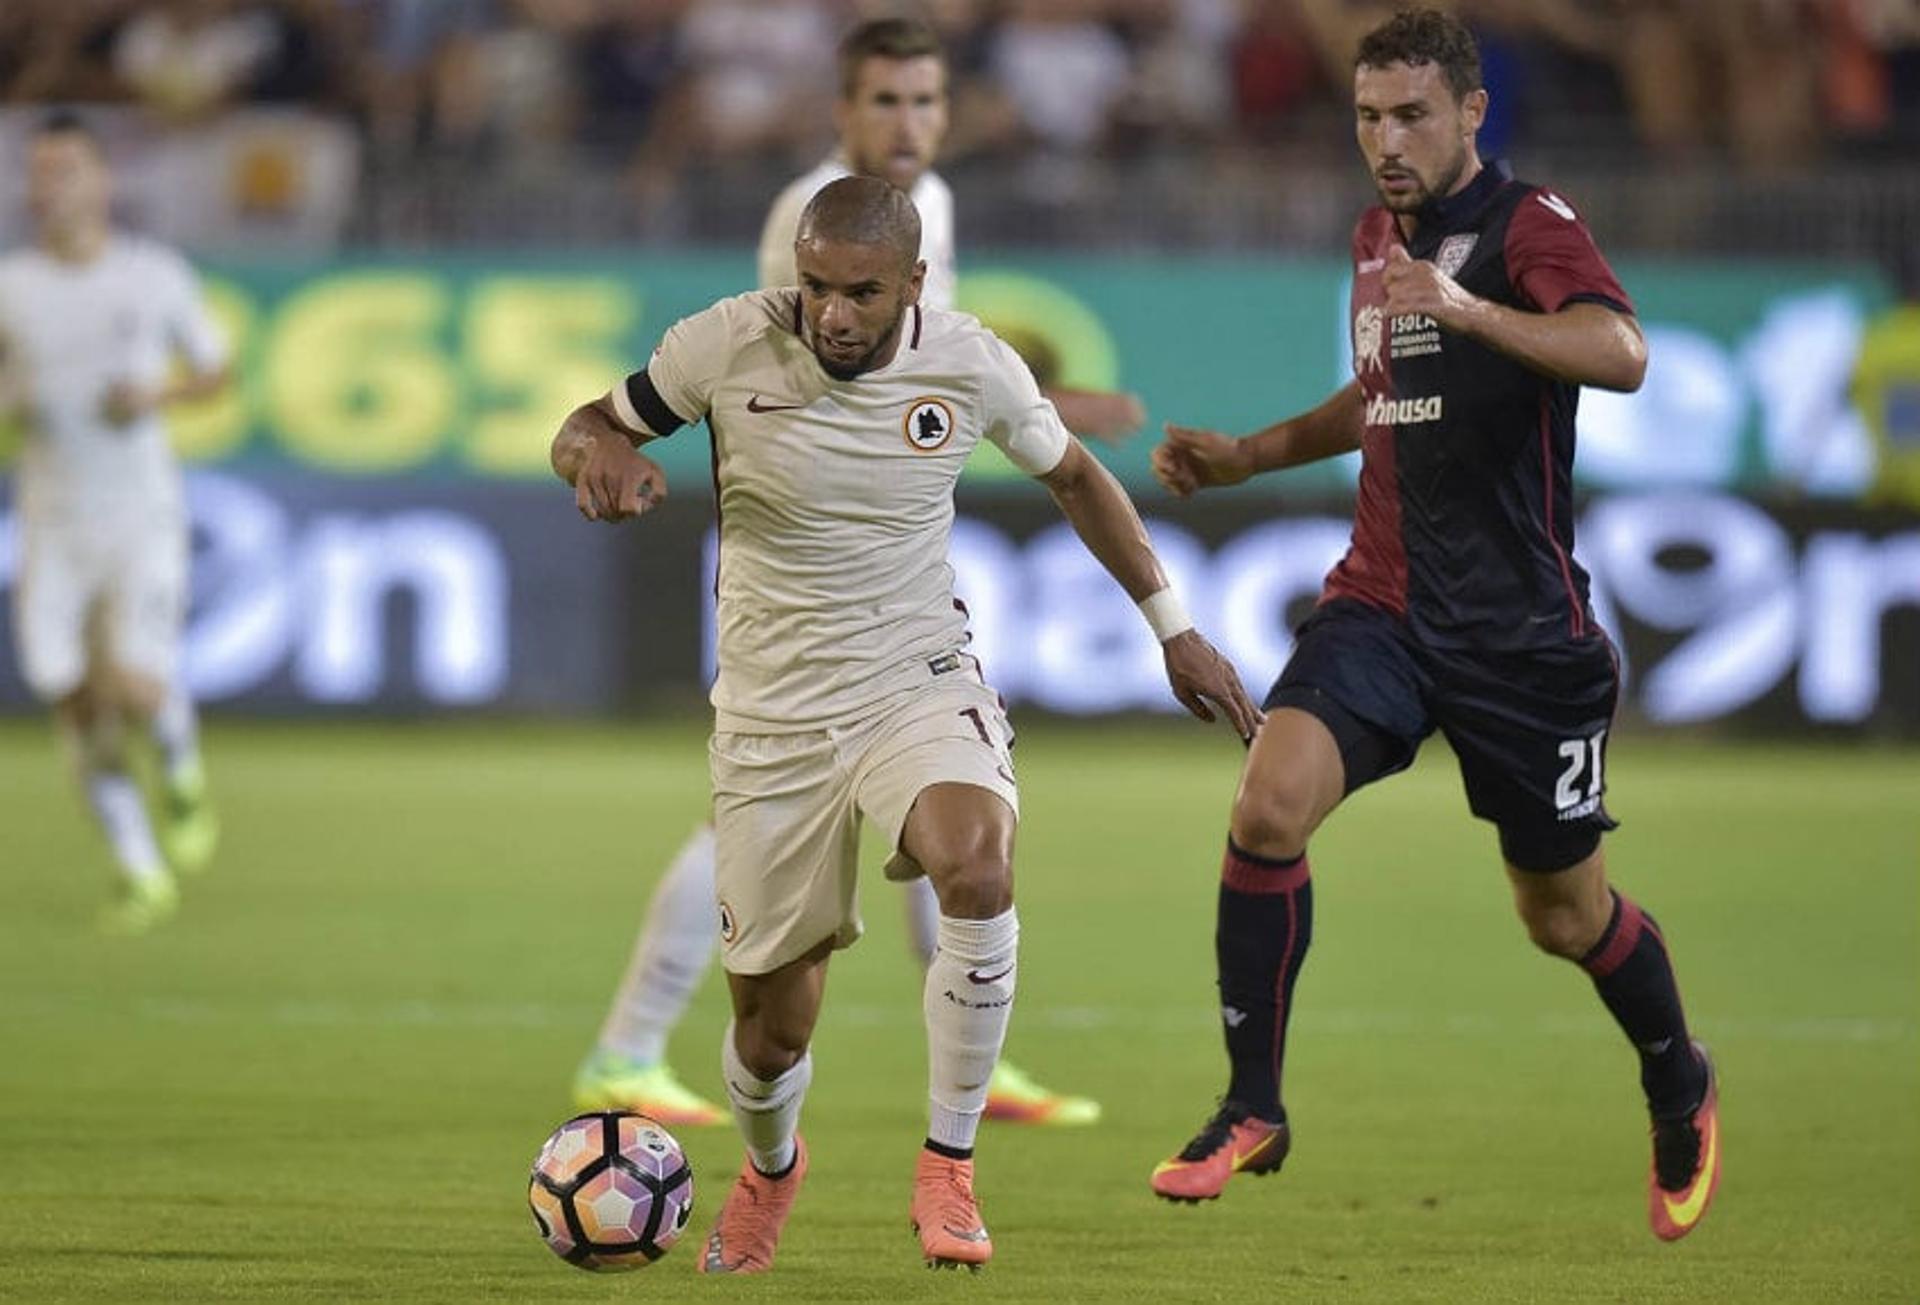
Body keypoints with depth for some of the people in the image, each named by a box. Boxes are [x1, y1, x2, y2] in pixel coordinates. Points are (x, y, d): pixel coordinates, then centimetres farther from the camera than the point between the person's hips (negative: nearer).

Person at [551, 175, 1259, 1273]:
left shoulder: (973, 367, -9)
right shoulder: (729, 346, -13)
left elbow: (1073, 475, 11)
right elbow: (584, 430, 1)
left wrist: (1173, 625, 13)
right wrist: (602, 453, -24)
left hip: (920, 686, 0)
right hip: (773, 718, 0)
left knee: (976, 864, -34)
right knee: (773, 1031, 5)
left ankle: (950, 1163, -17)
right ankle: (771, 1165, 43)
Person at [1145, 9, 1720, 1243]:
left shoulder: (1528, 223, -12)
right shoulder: (1380, 235, 11)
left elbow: (1621, 354, -32)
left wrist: (1470, 309, -45)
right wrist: (1248, 455, 18)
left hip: (1523, 624, -5)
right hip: (1384, 602, 5)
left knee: (1566, 912, 7)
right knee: (1269, 805, -20)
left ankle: (1682, 1089, 38)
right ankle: (1253, 1112, -9)